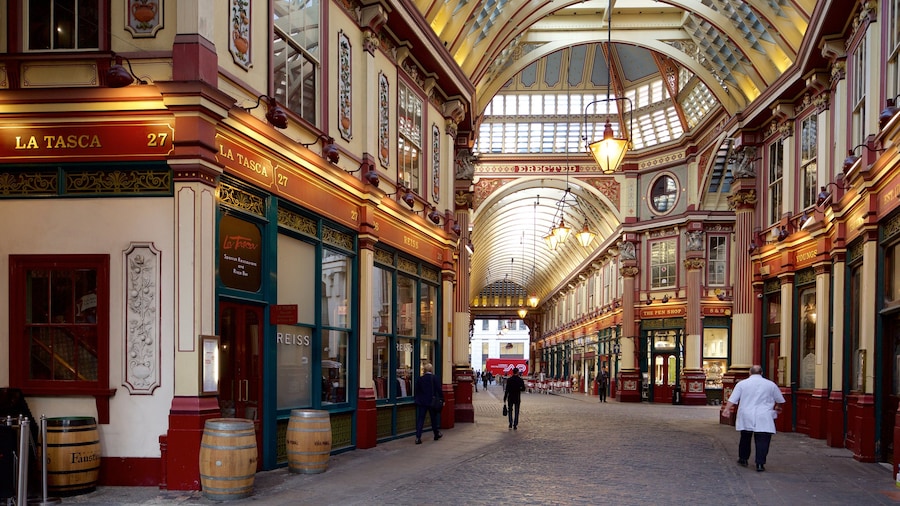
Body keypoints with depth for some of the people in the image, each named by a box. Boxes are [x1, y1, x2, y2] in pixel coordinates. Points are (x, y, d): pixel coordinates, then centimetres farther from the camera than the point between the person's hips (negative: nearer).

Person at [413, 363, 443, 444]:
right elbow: (439, 390, -8)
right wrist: (442, 399, 0)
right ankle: (437, 434, 30)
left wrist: (418, 400, 16)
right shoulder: (435, 378, -8)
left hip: (421, 402, 1)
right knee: (434, 418, 15)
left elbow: (417, 391, 4)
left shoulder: (420, 379, -1)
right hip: (432, 402, -1)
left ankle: (418, 438, -9)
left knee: (420, 419, 0)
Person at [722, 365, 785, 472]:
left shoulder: (742, 383, 2)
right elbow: (780, 400, 17)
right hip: (763, 418, -2)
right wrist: (777, 407, 36)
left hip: (746, 417, 2)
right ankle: (760, 464, -9)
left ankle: (743, 459, 29)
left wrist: (727, 409, -2)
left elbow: (732, 399, -4)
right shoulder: (771, 384, 4)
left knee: (745, 438, 18)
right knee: (762, 441, -2)